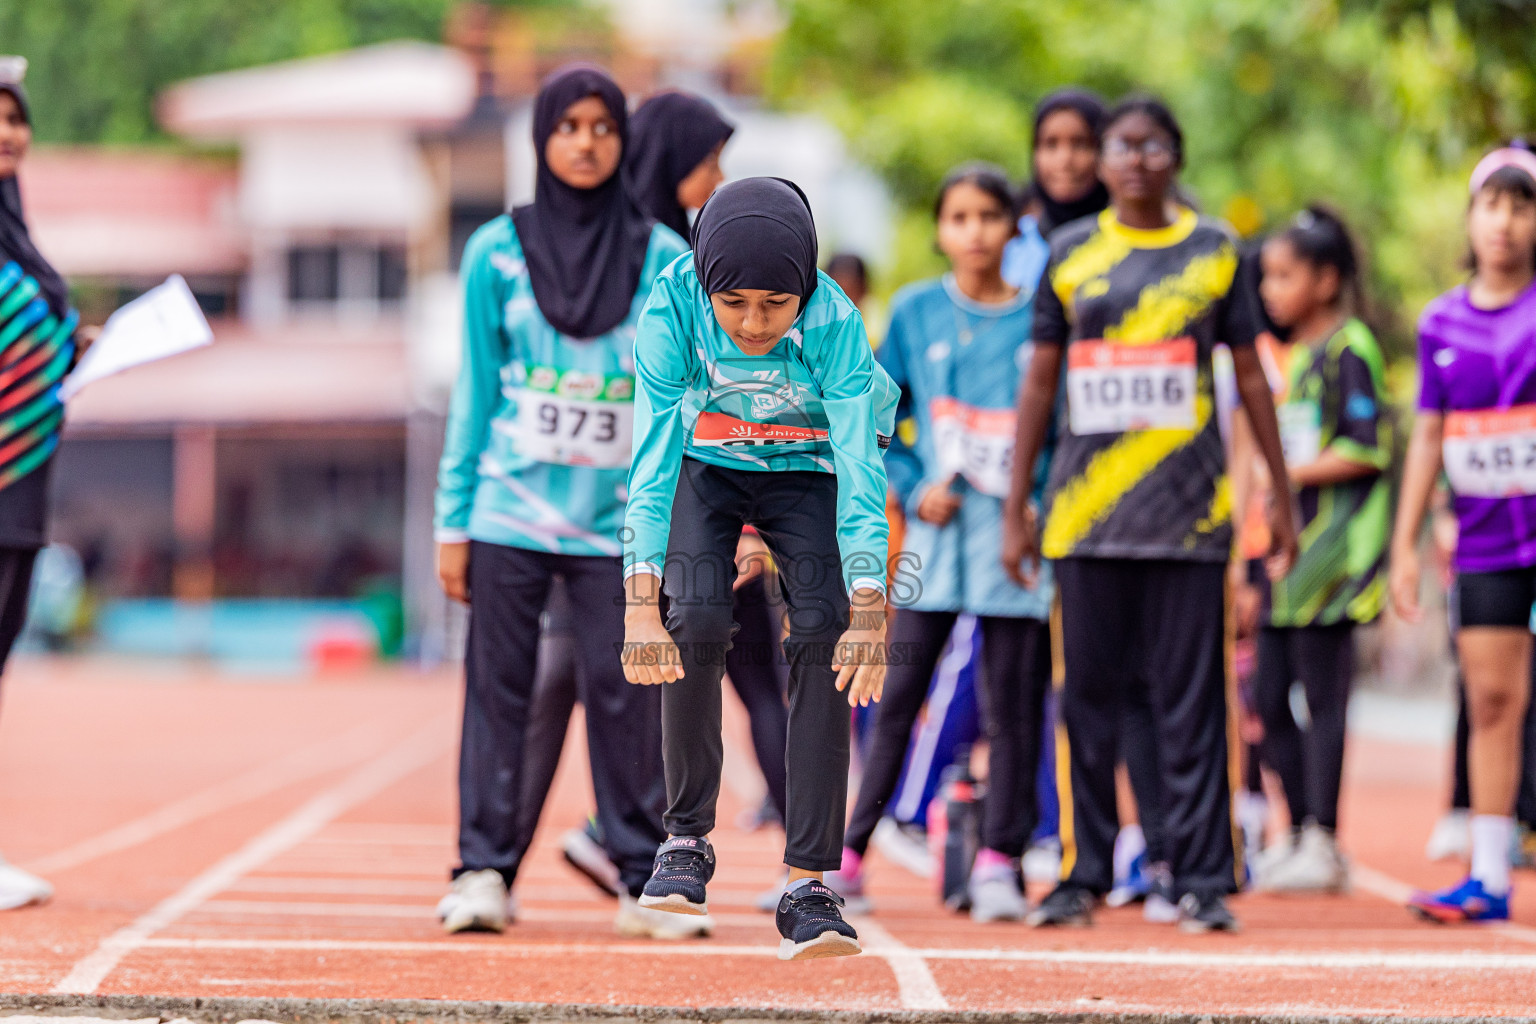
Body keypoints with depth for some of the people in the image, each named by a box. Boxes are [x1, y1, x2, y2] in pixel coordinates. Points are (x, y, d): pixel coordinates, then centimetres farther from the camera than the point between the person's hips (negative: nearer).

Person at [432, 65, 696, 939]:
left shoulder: (664, 259, 5)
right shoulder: (498, 252, 5)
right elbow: (475, 395, 8)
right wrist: (453, 520, 4)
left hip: (621, 522, 0)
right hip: (510, 515, 0)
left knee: (625, 696, -1)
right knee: (500, 691, 0)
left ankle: (648, 878, 5)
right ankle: (484, 873, 4)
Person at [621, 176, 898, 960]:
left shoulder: (835, 324, -32)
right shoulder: (674, 307, -31)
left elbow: (860, 472, -34)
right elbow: (652, 455, -33)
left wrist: (867, 614, -43)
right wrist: (641, 602, -42)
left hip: (808, 469, 0)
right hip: (705, 463, 0)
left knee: (823, 636, -18)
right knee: (695, 622, -22)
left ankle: (807, 885, -17)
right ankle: (688, 836, -3)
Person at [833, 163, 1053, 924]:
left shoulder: (1039, 319, 2)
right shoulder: (915, 312, 4)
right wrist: (912, 485, -3)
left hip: (1016, 535, 0)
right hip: (935, 531, 0)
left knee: (1012, 703, 2)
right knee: (897, 693, 1)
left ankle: (999, 861, 8)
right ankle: (849, 853, 5)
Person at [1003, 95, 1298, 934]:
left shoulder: (1214, 251, 6)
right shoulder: (1070, 253, 8)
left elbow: (1250, 375, 11)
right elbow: (1039, 384, 11)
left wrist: (1280, 494, 9)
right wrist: (1015, 508, 8)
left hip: (1189, 509, -1)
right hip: (1088, 510, 1)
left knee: (1192, 699, -1)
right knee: (1088, 695, 3)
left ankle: (1201, 880, 3)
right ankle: (1083, 874, 11)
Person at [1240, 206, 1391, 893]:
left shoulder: (1349, 351, -8)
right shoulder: (1289, 354, 18)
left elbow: (1366, 450, -16)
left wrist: (1286, 476, -15)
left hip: (1331, 543, -9)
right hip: (1283, 545, 9)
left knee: (1322, 695, -7)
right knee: (1269, 699, 9)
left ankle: (1322, 845, -4)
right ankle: (1299, 834, 16)